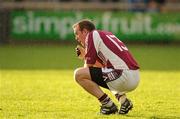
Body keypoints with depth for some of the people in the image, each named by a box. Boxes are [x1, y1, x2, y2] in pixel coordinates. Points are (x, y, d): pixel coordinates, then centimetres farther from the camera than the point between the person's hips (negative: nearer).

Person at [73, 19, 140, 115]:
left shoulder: (92, 35, 1)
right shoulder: (107, 35, 26)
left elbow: (89, 67, -1)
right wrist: (85, 56, 28)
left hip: (124, 76, -9)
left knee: (78, 74, -7)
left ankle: (107, 103, -5)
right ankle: (122, 98, 15)